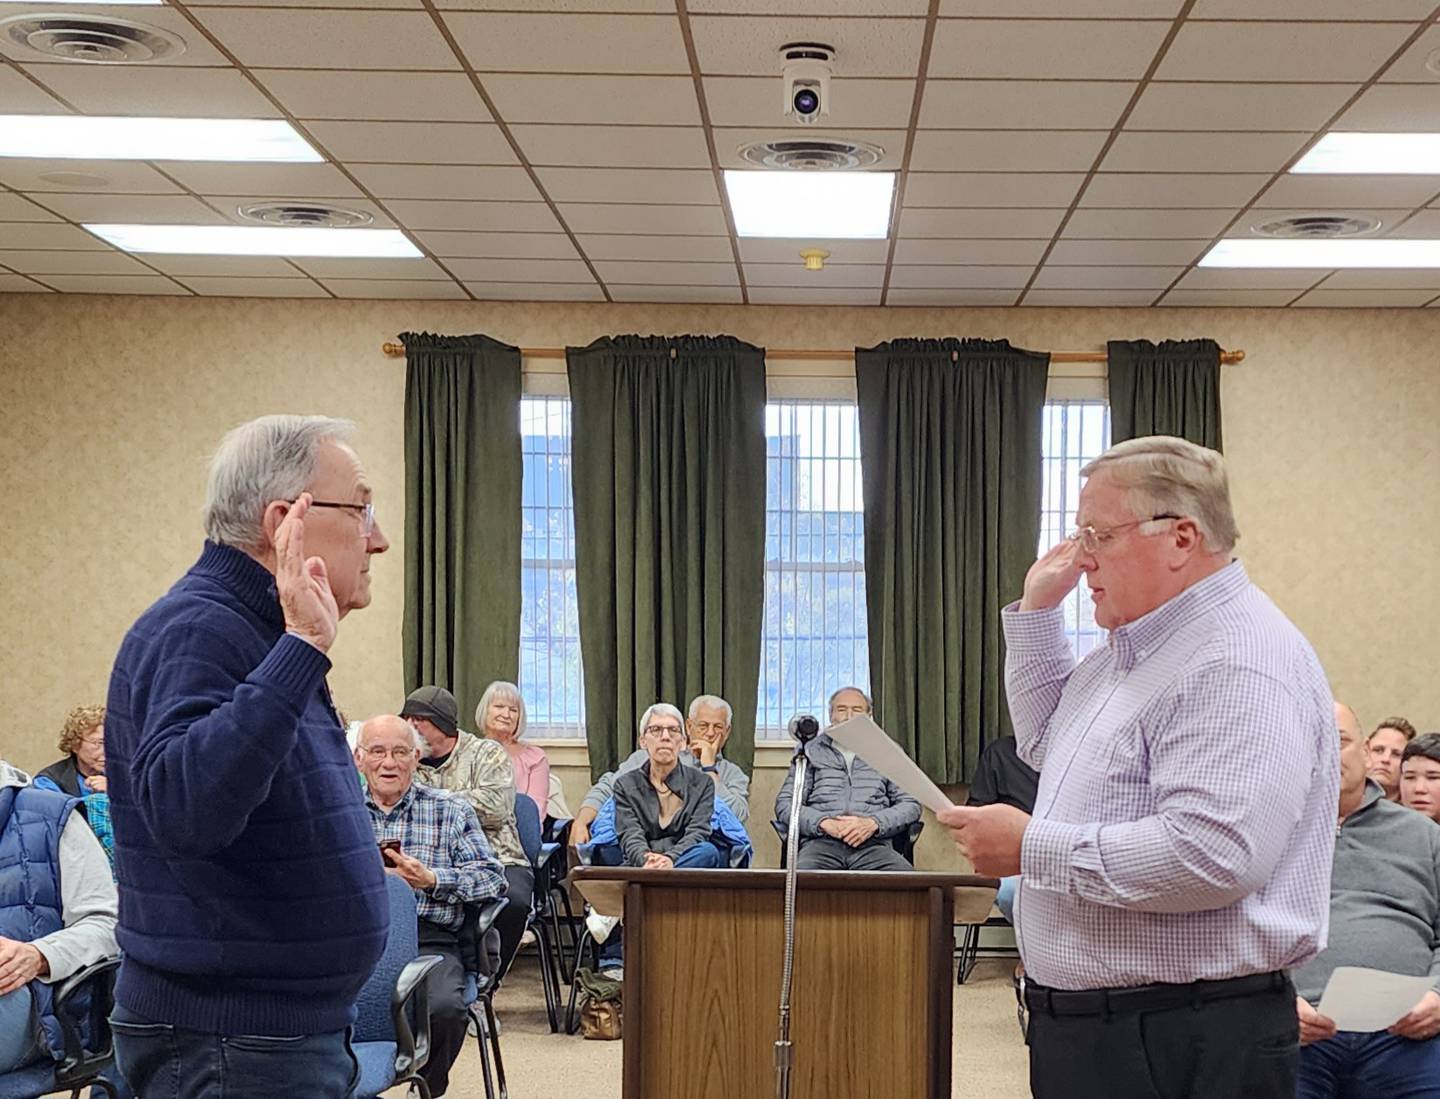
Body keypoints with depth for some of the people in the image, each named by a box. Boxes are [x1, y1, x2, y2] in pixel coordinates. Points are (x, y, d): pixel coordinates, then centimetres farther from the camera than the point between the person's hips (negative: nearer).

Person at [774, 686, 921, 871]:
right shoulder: (811, 752, 20)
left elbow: (911, 804, 13)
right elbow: (784, 805, 12)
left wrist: (873, 823, -7)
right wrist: (824, 822, -8)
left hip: (873, 844, 1)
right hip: (821, 843, -1)